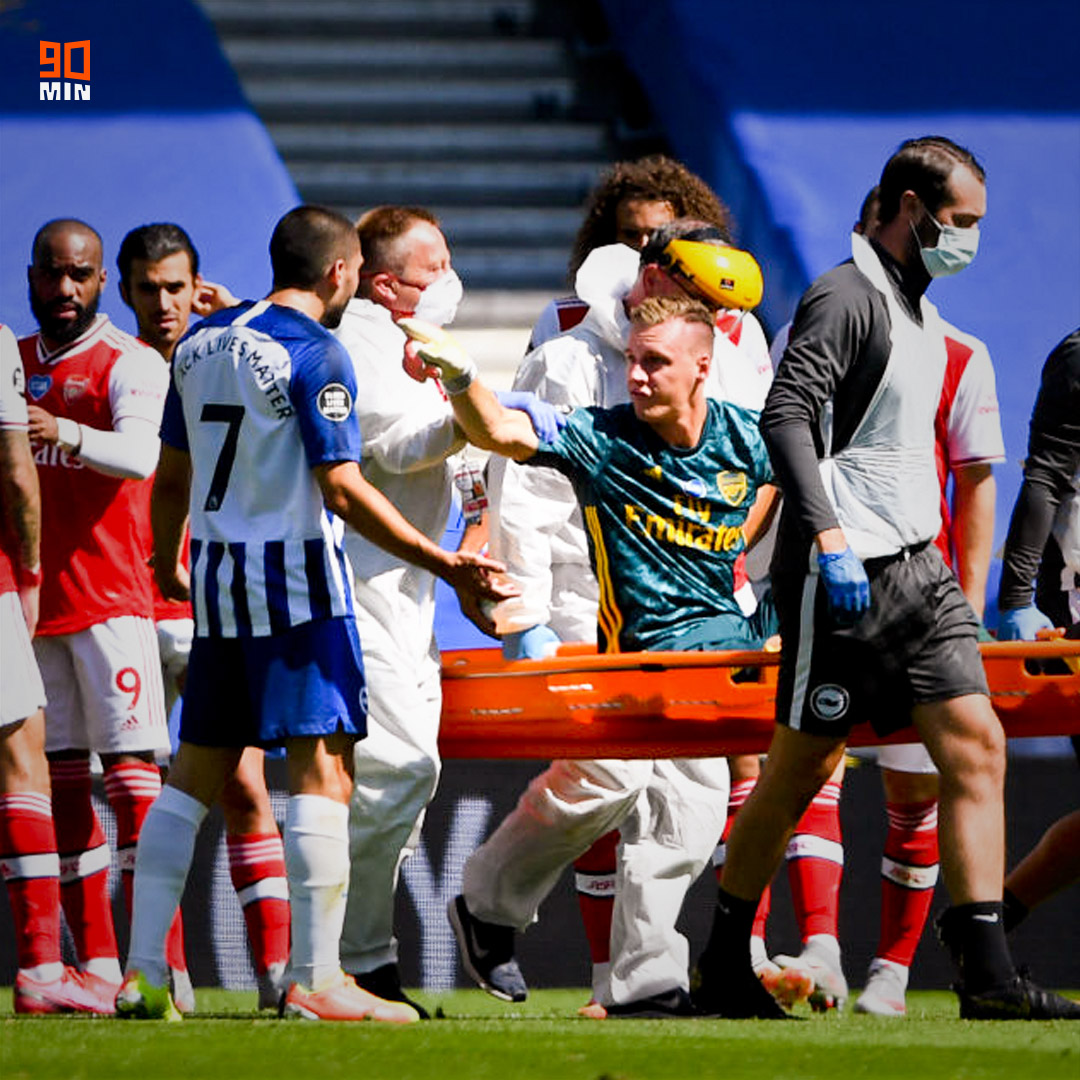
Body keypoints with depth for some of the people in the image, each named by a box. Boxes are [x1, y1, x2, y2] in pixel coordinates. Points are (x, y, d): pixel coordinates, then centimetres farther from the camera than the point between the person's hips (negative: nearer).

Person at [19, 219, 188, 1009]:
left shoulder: (129, 365, -5)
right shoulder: (13, 365, 14)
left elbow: (140, 455, -24)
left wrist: (66, 434, -42)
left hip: (111, 599, -6)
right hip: (30, 599, 6)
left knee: (132, 779, -10)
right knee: (61, 782, 6)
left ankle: (164, 966, -11)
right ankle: (97, 963, 10)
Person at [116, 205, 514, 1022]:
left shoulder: (203, 342, 11)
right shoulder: (316, 355, -11)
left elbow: (172, 475, 17)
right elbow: (342, 490, -18)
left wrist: (166, 564, 33)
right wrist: (443, 563, -17)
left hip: (216, 577, 7)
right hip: (295, 576, -7)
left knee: (198, 772, 12)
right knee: (322, 766, -5)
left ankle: (143, 971, 10)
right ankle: (315, 978, -10)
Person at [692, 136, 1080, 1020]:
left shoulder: (920, 309, 18)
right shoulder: (844, 299, -11)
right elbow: (786, 416, -22)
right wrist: (830, 535, -29)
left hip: (916, 569, 9)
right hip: (844, 575, -9)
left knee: (977, 750, -4)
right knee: (801, 771, -1)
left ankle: (988, 977, -7)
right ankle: (724, 970, 13)